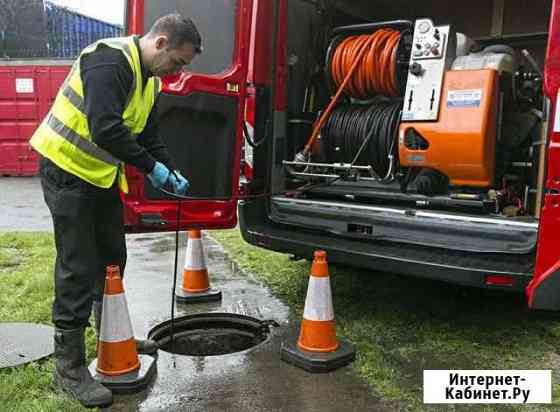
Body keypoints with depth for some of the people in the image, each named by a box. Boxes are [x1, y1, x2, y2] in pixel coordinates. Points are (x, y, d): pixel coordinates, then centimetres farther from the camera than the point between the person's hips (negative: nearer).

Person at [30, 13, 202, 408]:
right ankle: (69, 367, 7)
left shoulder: (149, 79, 9)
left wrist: (172, 172, 0)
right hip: (68, 169, -9)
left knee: (112, 258, 16)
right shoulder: (110, 60, -22)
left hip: (102, 175, 9)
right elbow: (104, 127, -32)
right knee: (78, 268, -6)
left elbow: (148, 136, 14)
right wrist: (151, 168, -24)